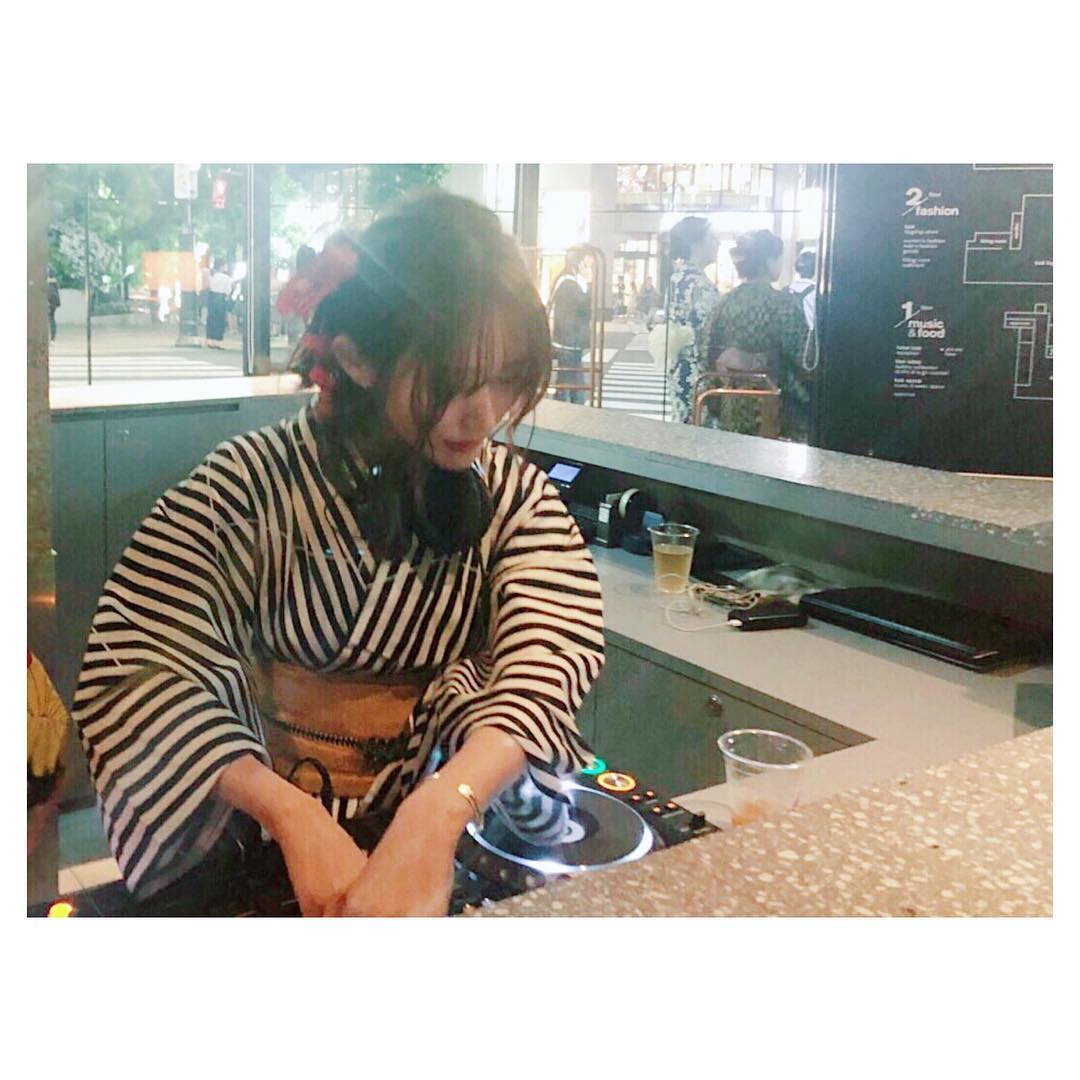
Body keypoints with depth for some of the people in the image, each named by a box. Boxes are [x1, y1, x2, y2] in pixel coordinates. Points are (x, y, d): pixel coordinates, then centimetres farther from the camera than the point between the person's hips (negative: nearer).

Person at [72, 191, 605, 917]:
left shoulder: (517, 496, -1)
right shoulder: (251, 486, -8)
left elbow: (552, 657, -16)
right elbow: (133, 668, -14)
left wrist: (439, 811, -34)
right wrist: (288, 810, -29)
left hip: (460, 827, 2)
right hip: (272, 837, -1)